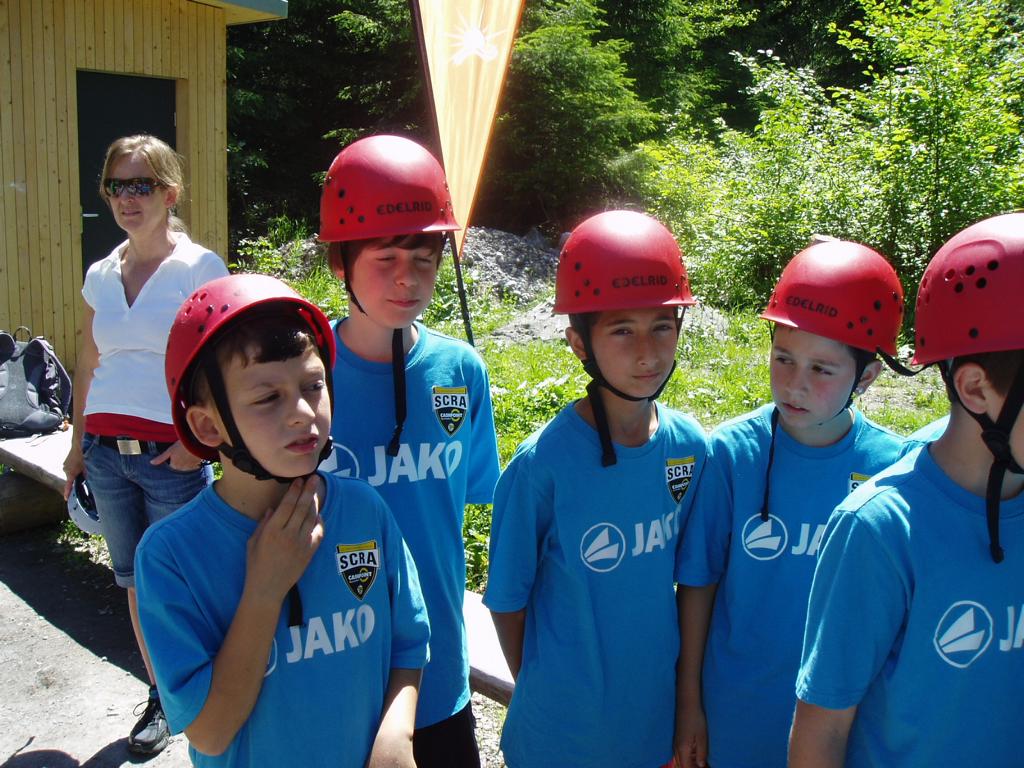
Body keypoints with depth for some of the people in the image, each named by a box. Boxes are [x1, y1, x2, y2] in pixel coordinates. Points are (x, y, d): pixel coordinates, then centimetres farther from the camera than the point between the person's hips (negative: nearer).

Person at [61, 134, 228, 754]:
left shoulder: (199, 267, -6)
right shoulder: (101, 274, 10)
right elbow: (88, 367, 17)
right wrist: (79, 442, 15)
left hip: (170, 454, -5)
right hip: (106, 452, 5)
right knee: (136, 582, 14)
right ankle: (162, 696, 30)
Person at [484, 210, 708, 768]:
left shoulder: (688, 445, -8)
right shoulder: (542, 464, -21)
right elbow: (507, 601, -10)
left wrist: (688, 694, 9)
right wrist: (543, 695, 0)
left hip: (660, 717, 4)